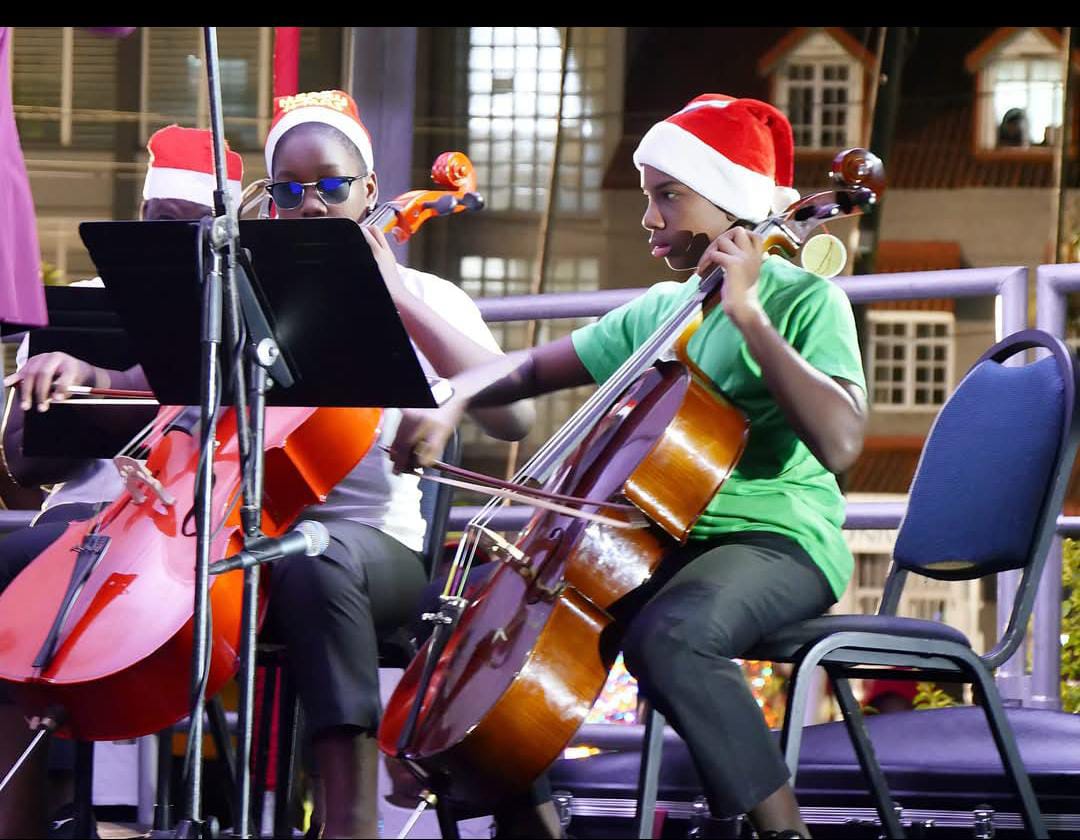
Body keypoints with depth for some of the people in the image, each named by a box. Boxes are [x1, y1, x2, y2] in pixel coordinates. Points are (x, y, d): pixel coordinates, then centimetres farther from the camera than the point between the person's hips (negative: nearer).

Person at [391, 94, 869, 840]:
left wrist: (749, 317, -22)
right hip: (666, 541, 8)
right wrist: (453, 405, -3)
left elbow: (839, 442, -24)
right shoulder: (657, 313, 14)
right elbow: (530, 369, 18)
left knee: (670, 634, -39)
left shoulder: (806, 300, -7)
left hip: (776, 540, -8)